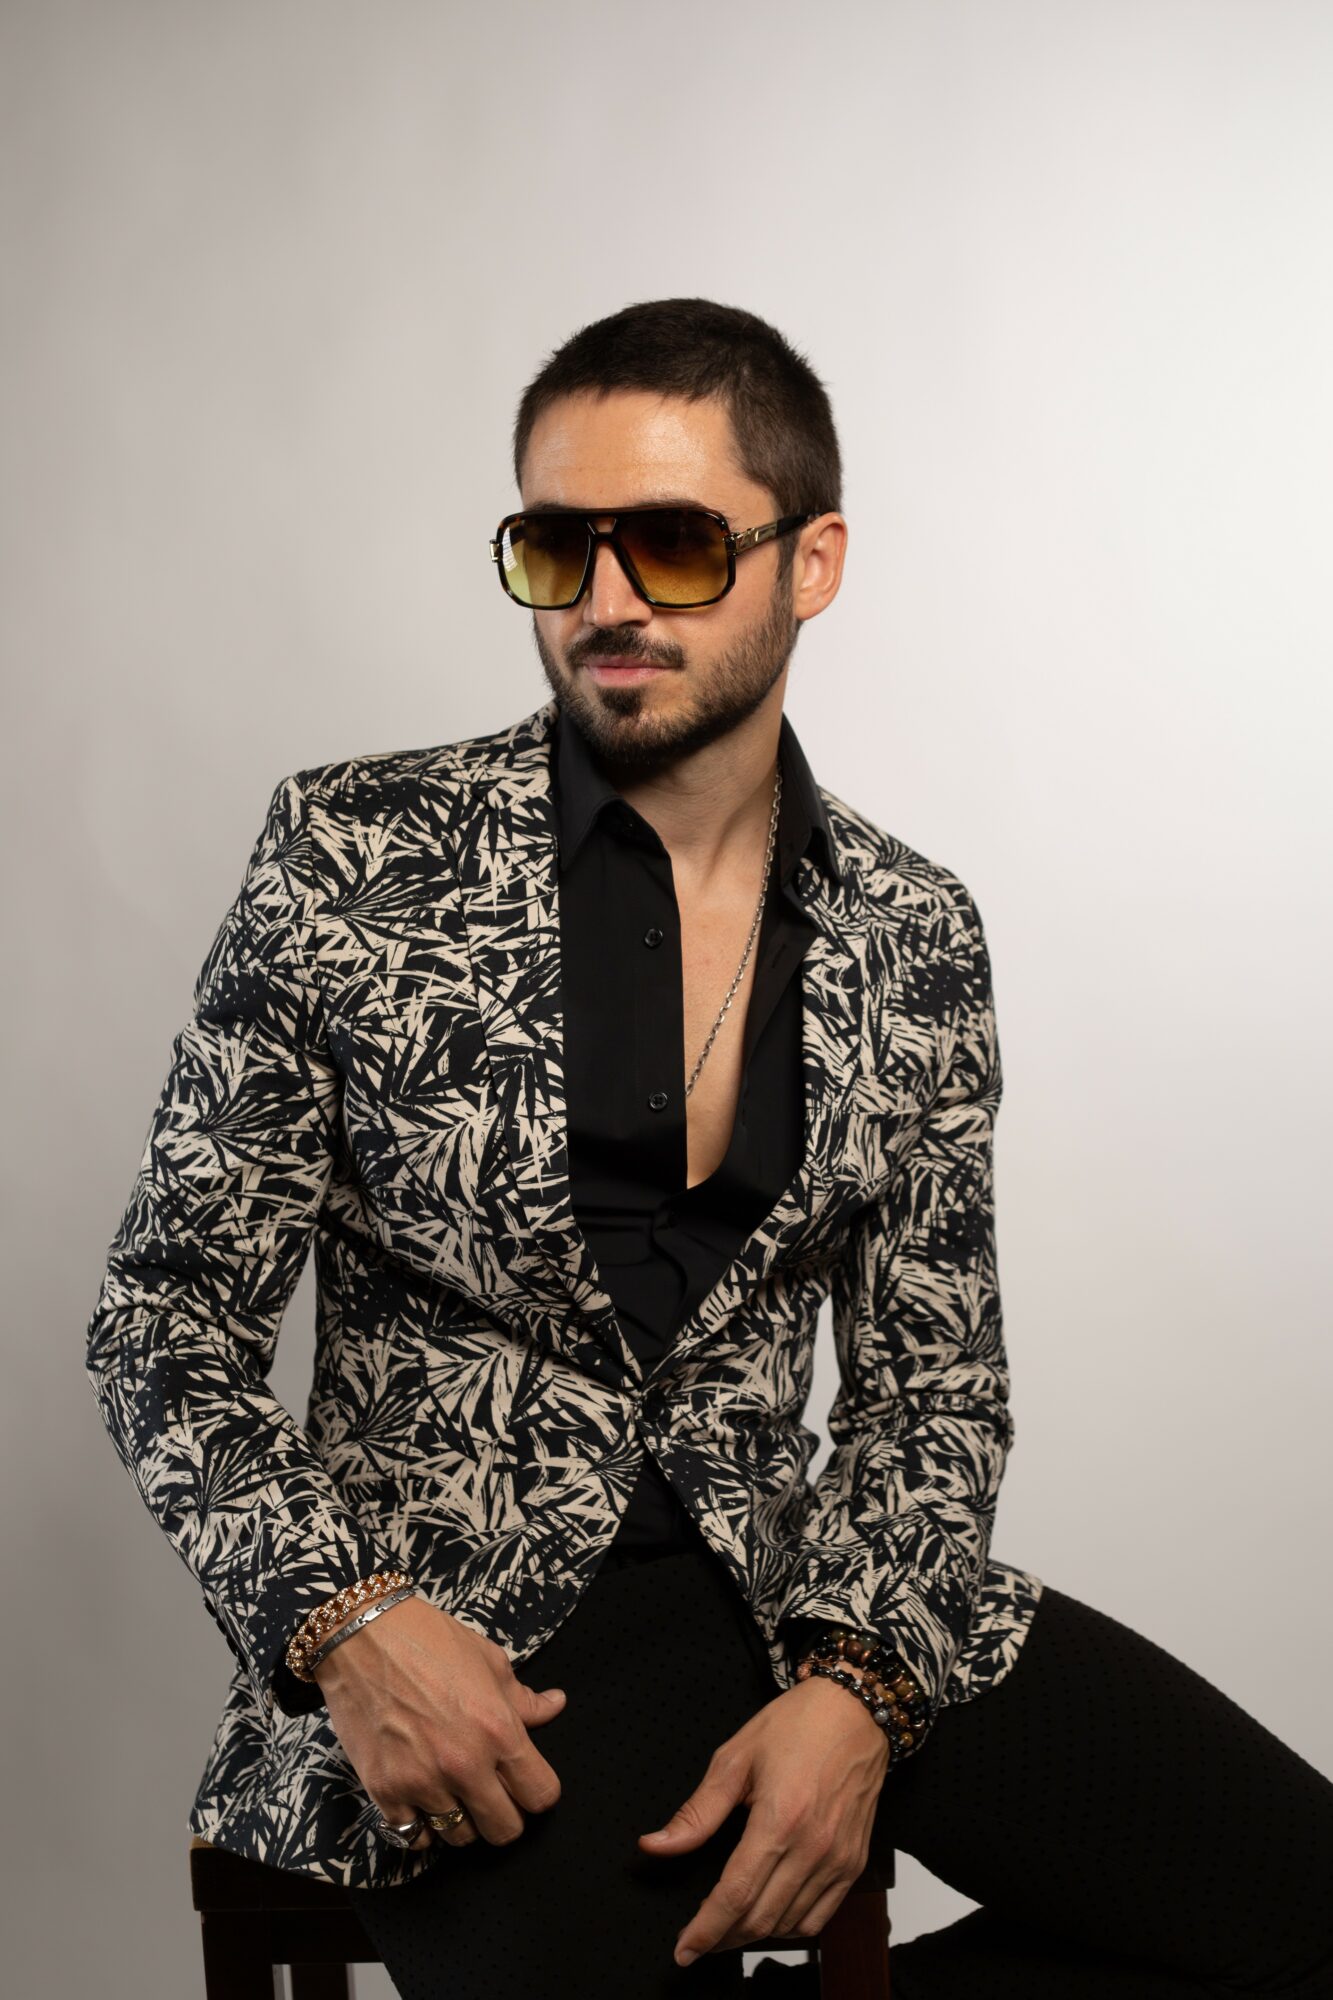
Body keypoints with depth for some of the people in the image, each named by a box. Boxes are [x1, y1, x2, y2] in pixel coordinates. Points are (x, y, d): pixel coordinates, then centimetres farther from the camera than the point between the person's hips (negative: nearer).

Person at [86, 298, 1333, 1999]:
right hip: (454, 1631, -3)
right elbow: (167, 1314, -2)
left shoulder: (915, 935, 4)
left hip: (793, 1589, 4)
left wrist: (858, 1685, -12)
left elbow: (933, 1388, 6)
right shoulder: (352, 857, -4)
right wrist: (340, 1618, -18)